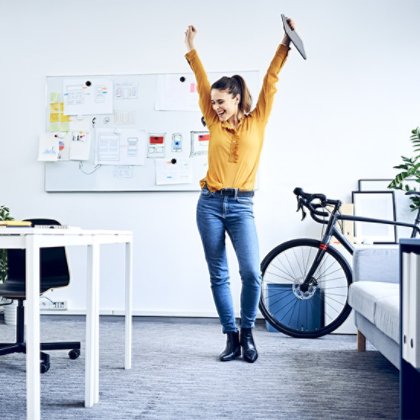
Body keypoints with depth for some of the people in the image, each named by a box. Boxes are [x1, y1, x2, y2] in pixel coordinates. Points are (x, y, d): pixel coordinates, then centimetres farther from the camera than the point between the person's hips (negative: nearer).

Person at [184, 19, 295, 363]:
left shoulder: (257, 121, 6)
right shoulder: (215, 124, 10)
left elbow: (271, 81, 4)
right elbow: (202, 85, 11)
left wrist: (286, 42, 1)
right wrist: (192, 50, 10)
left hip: (241, 206, -2)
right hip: (210, 204, 3)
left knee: (252, 272, -14)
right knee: (218, 275, 3)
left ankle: (247, 332, 9)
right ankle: (232, 337, 14)